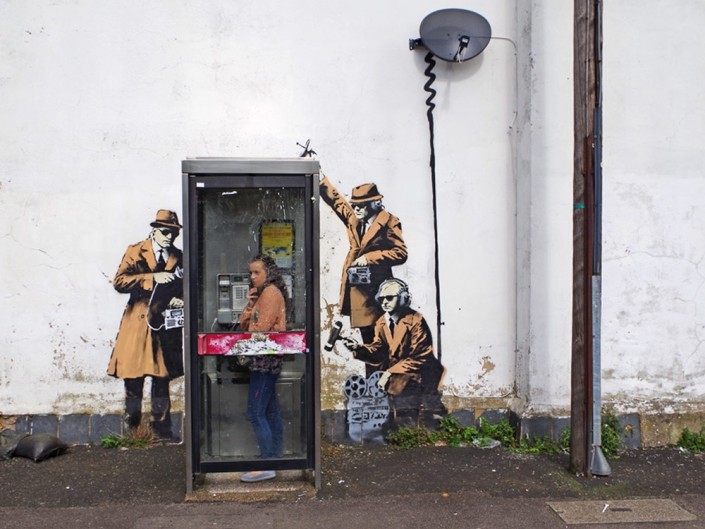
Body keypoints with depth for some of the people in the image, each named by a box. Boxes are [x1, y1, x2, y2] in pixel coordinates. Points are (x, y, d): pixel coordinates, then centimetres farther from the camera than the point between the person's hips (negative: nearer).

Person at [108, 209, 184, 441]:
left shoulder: (178, 258, 11)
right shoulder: (135, 252, 3)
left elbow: (184, 289, 20)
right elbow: (119, 281, -10)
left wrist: (179, 300, -2)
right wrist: (152, 278, -18)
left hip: (165, 325, 2)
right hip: (137, 324, -2)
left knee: (162, 380, 6)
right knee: (133, 381, 2)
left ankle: (162, 431, 16)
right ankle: (132, 431, 16)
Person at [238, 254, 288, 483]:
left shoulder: (271, 292, -10)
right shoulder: (262, 294, 21)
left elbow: (262, 328, -17)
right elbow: (244, 325, 15)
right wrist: (249, 305, -1)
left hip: (265, 360, -10)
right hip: (264, 361, 10)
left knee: (255, 414, -10)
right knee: (270, 413, 13)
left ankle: (267, 466, -7)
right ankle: (276, 458, 20)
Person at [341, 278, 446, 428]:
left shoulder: (416, 320, -13)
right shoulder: (381, 323, 8)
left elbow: (419, 358, -17)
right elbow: (377, 349, -1)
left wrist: (390, 373, -22)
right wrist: (358, 348, -21)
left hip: (417, 371, -6)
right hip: (392, 367, 6)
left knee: (396, 385, -24)